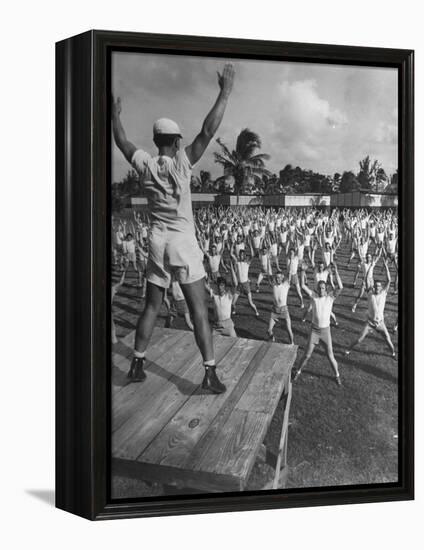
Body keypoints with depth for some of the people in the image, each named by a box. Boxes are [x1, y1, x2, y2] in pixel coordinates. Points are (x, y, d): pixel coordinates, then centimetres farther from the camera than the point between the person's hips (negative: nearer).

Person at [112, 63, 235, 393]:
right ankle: (210, 372, -5)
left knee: (152, 307, 14)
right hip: (184, 242, -4)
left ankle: (137, 364, 18)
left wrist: (115, 115, 34)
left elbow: (122, 141, 19)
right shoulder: (182, 162, -8)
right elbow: (208, 131, -11)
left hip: (157, 241, 4)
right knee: (199, 309, -3)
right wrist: (225, 93, -7)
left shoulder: (145, 164, 2)